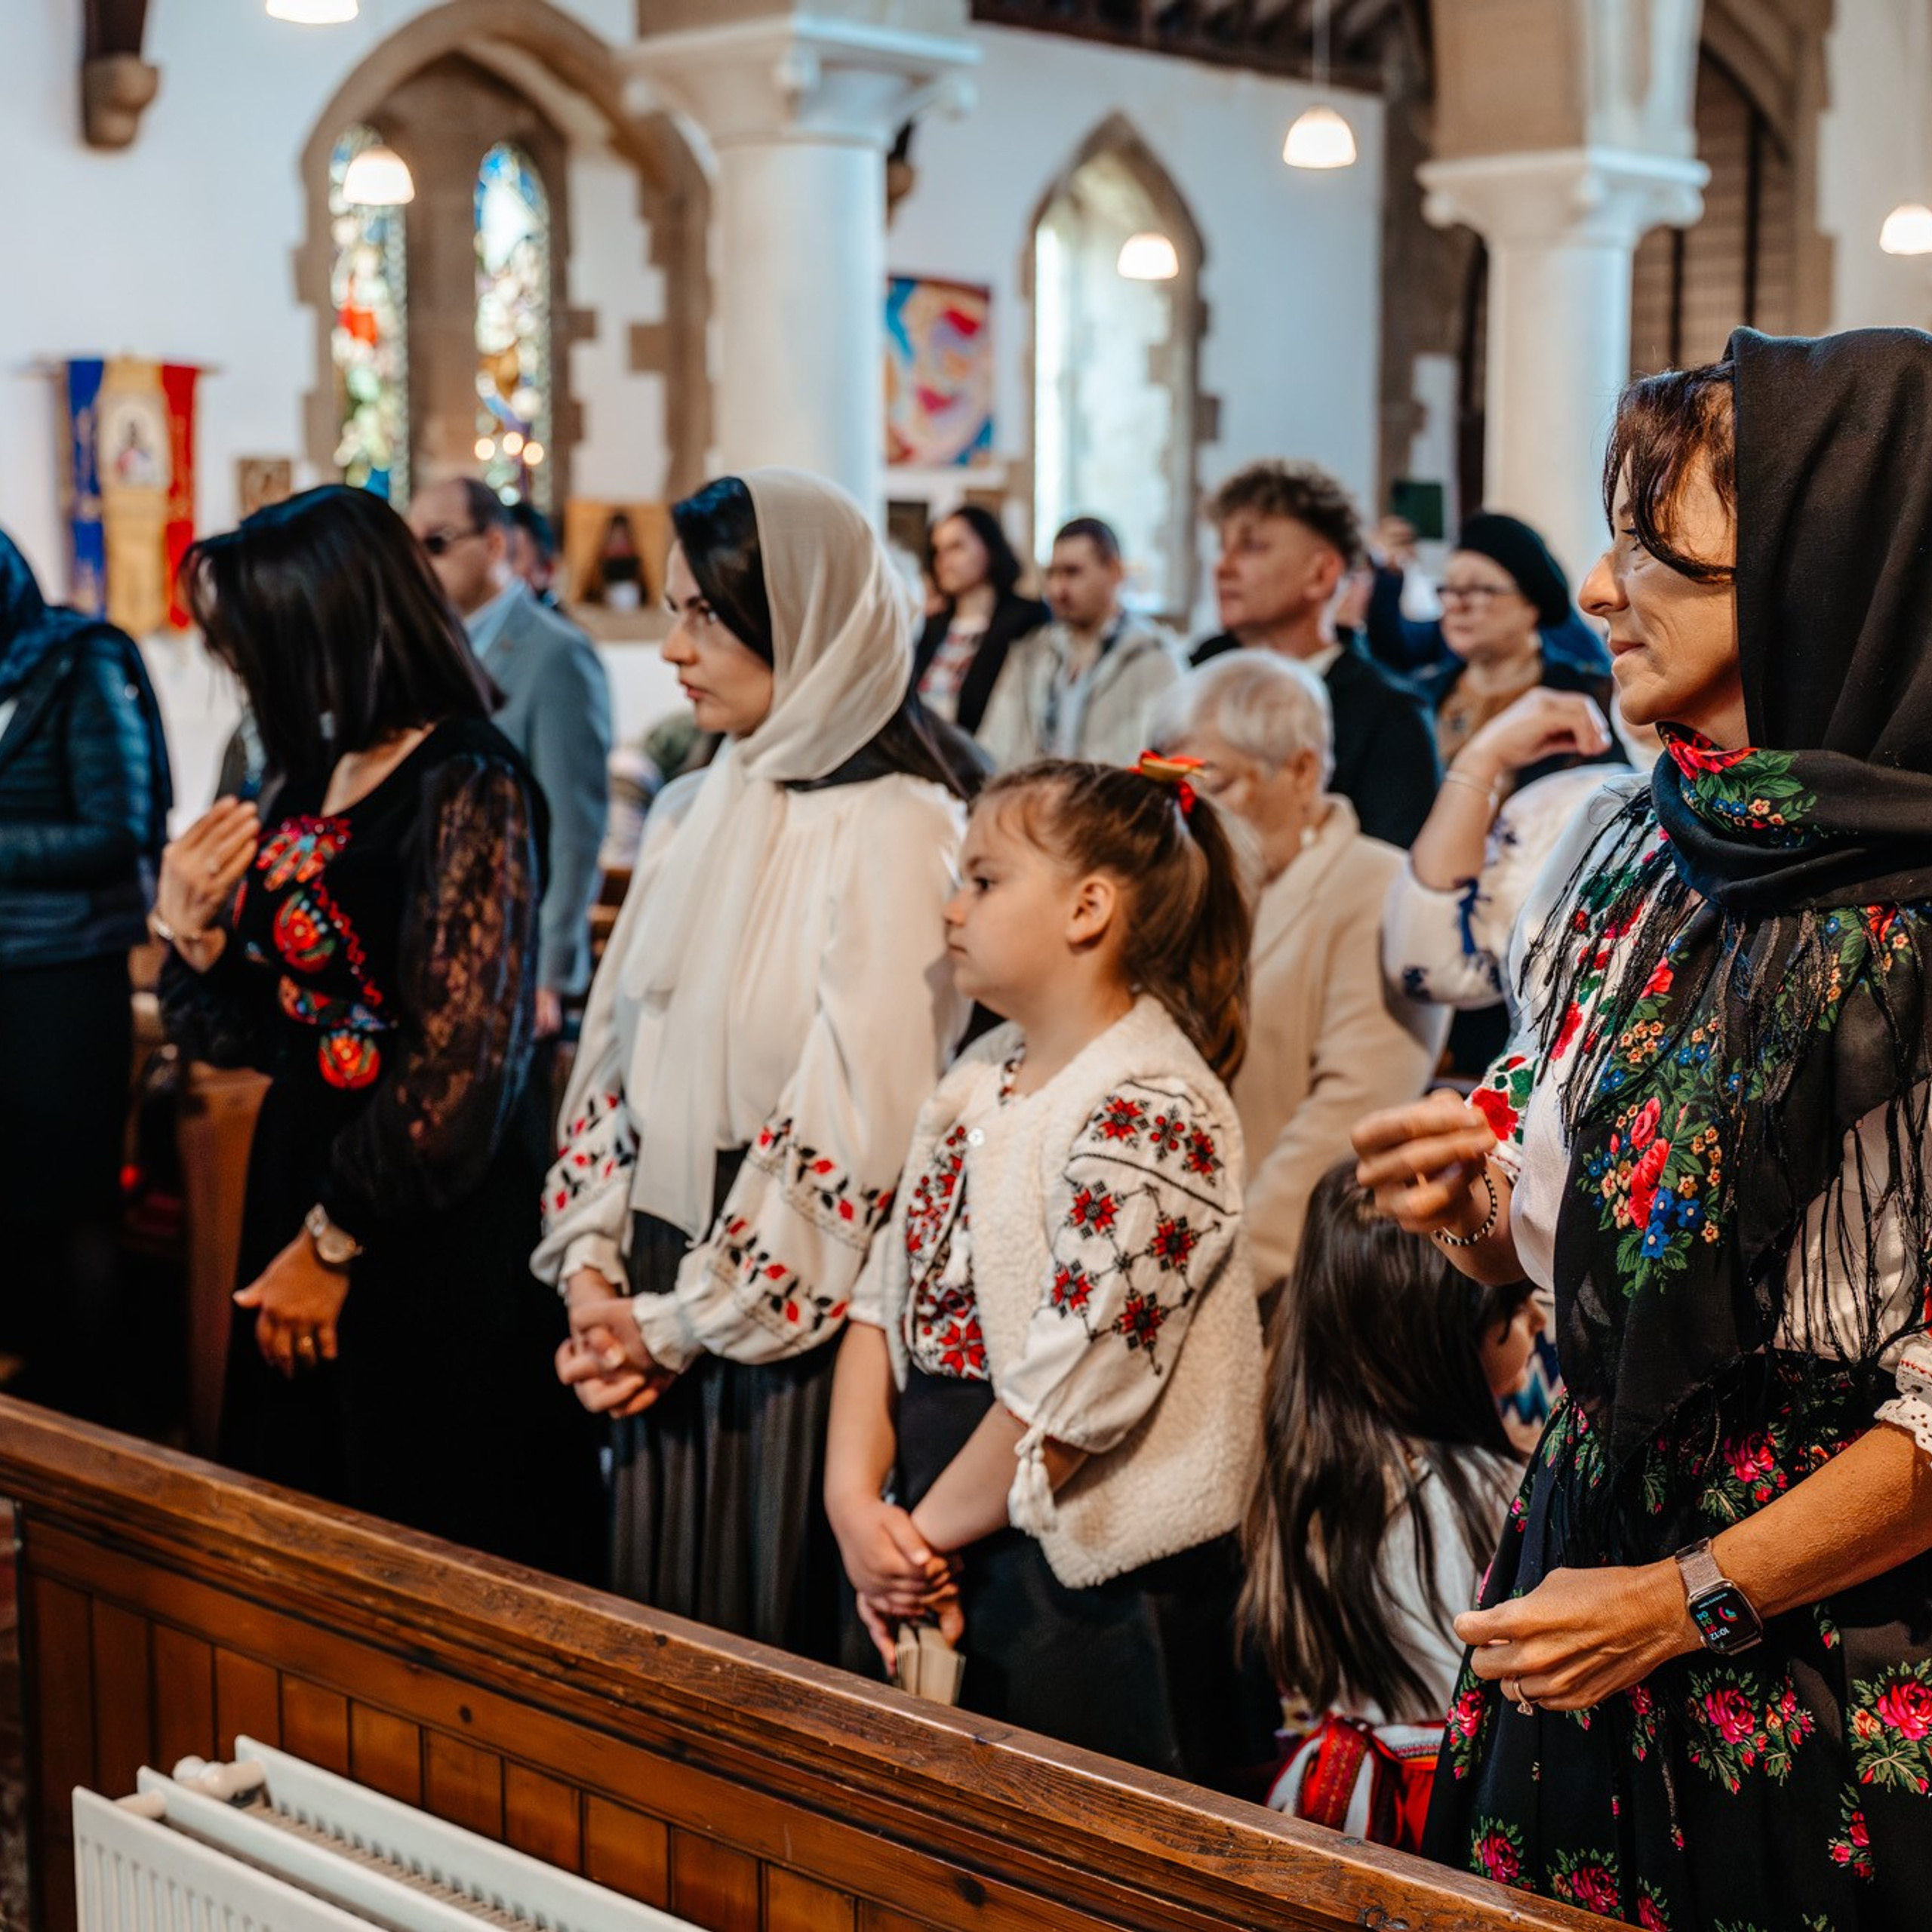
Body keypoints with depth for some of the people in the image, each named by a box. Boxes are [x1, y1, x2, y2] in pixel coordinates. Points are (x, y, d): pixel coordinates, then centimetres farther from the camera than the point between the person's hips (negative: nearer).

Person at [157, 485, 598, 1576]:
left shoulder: (469, 789, -15)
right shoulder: (310, 785, 9)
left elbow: (457, 1065, -19)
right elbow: (249, 1033, 13)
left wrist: (334, 1242, -12)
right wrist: (188, 923, -5)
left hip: (439, 1234, -8)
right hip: (305, 1181, 8)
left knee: (438, 1548, 5)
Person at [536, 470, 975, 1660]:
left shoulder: (894, 830, -14)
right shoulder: (690, 815, 11)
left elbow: (859, 1126, -18)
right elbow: (617, 1058, 12)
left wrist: (686, 1322, -13)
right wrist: (592, 1270, 0)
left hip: (796, 1329, -7)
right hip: (657, 1312, 7)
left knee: (784, 1639, 5)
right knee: (661, 1640, 15)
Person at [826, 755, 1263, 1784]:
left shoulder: (1147, 1114, -18)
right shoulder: (978, 1081, 10)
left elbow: (1070, 1395, -21)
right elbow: (886, 1297, 9)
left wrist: (926, 1534, -10)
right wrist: (855, 1502, -4)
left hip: (1088, 1596, -8)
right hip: (944, 1581, 8)